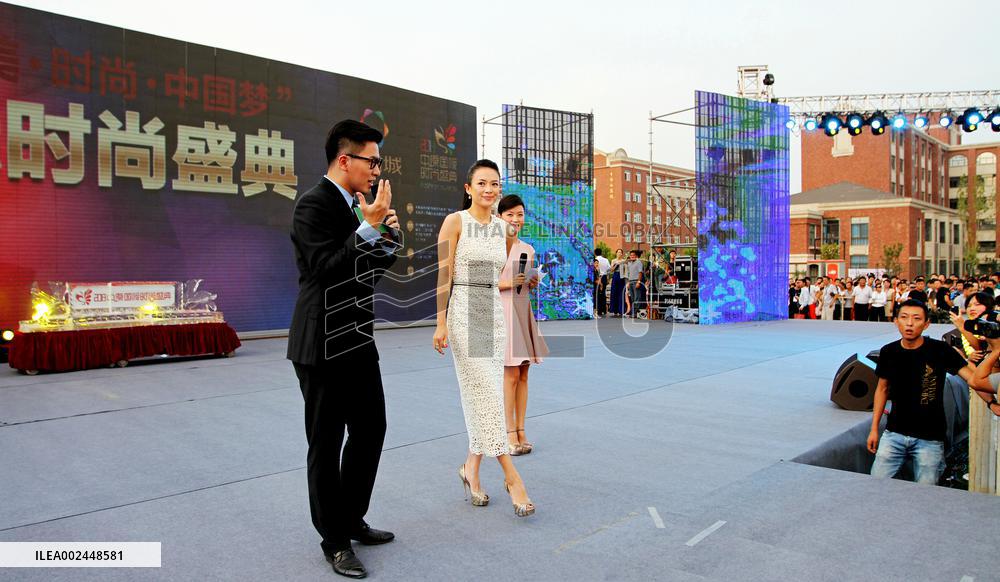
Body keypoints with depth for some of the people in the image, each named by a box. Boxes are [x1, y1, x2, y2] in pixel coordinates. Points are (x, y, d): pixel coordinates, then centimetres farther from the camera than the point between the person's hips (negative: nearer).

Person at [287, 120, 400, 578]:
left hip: (358, 342, 9)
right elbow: (325, 267, -24)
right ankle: (335, 541, 21)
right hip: (323, 346, -9)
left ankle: (352, 520, 34)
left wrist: (388, 238, 0)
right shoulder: (314, 204, -14)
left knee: (370, 431, 16)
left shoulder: (355, 206, 12)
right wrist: (370, 227, -23)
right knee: (326, 445, 5)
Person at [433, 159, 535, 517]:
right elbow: (444, 274, -8)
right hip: (463, 312, -6)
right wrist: (441, 323, -12)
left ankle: (472, 467, 22)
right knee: (484, 394, -7)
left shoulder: (504, 228, 11)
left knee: (486, 395, 7)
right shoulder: (455, 222, -4)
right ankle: (511, 476, -3)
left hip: (495, 313, 6)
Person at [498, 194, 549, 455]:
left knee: (523, 375, 7)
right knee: (511, 374, -7)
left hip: (523, 310, 6)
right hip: (502, 310, -6)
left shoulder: (528, 249, 14)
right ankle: (510, 432, 1)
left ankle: (521, 430, 13)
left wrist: (533, 284, 3)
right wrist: (508, 283, -19)